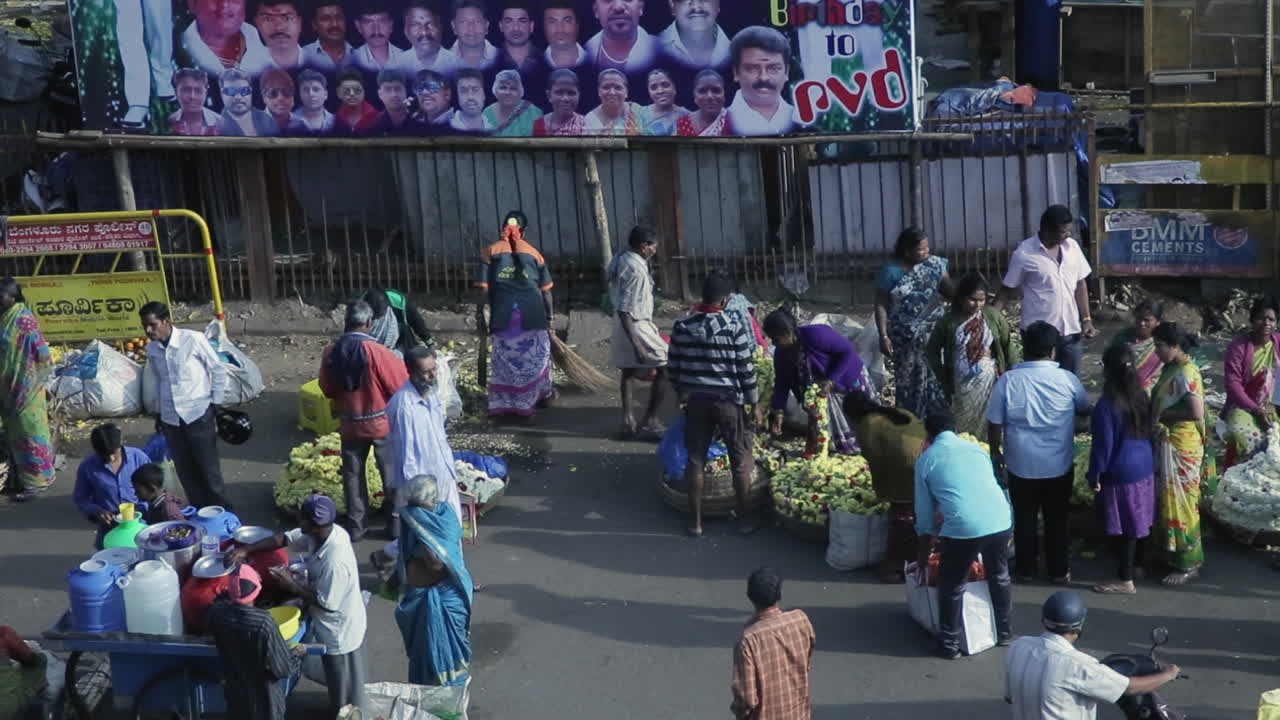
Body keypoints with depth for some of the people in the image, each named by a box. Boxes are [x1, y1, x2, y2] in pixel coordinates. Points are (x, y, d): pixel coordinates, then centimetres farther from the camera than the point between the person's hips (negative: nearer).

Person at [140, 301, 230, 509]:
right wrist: (159, 413, 18)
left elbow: (218, 370, -5)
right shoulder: (151, 349, 3)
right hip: (171, 419, 5)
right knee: (185, 471, 10)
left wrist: (215, 405, -5)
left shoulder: (193, 339, -13)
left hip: (198, 415, -5)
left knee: (208, 468, 0)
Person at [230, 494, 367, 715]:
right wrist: (247, 549, -10)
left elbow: (326, 603, -29)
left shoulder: (335, 562, -38)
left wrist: (292, 585, -22)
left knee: (345, 690, 17)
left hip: (339, 632, -9)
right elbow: (284, 538, -1)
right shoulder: (322, 533, -12)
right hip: (338, 626, 9)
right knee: (340, 682, 31)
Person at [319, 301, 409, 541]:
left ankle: (355, 526, 19)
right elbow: (402, 386, -15)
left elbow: (327, 390, 6)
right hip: (382, 423, -3)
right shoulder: (377, 352, -22)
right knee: (392, 473, 11)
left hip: (349, 424, 3)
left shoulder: (331, 353, -8)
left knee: (352, 475, 15)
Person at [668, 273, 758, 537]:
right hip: (728, 401, -3)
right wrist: (753, 402, 2)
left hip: (695, 400, 3)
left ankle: (695, 521, 16)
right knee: (740, 460, 10)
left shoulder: (682, 327, -2)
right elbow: (746, 371, -9)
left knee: (695, 459, 11)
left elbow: (672, 367, 5)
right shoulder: (735, 328, -12)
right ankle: (744, 519, 17)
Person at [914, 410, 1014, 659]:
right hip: (1000, 520, 4)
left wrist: (924, 553, 29)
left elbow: (925, 513, 16)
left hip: (963, 527, -4)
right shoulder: (975, 448, 23)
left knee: (951, 587, 15)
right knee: (999, 577, 26)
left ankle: (949, 645, 22)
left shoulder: (926, 459, 12)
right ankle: (1004, 632, 41)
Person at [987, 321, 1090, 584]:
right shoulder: (1067, 379, -11)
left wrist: (996, 453, 10)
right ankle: (1059, 571, 24)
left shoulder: (1007, 380, -12)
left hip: (1020, 464, 0)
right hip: (1058, 465, 0)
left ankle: (1026, 570, 26)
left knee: (1024, 520, 15)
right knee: (1057, 520, 14)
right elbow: (1085, 409, 9)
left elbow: (994, 424, -6)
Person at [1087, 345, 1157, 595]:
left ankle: (1125, 581, 11)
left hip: (1120, 473, -7)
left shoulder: (1107, 405, -23)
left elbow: (1103, 445, -20)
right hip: (1145, 467, 7)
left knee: (1123, 528, 3)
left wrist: (1094, 475, -9)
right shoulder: (1141, 396, -1)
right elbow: (1149, 431, 10)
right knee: (1139, 521, 21)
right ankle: (1137, 565, 37)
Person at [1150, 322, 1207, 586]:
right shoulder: (1171, 369, 8)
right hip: (1167, 443, 9)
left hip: (1180, 446, -9)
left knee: (1180, 502, -1)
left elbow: (1196, 413, -27)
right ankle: (1174, 554, 29)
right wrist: (1155, 413, -1)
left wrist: (1165, 415, -16)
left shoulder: (1186, 373, -20)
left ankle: (1188, 564, 8)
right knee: (1170, 500, 17)